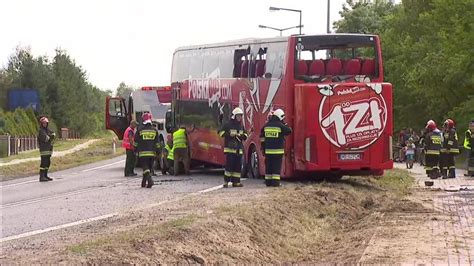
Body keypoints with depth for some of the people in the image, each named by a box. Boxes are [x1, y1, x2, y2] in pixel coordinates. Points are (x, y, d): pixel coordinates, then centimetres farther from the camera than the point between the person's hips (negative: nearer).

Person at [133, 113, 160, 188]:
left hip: (143, 152, -3)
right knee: (148, 168, 13)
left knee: (145, 168, -4)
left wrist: (136, 151, 15)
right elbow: (157, 143, 8)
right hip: (152, 153, 3)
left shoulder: (140, 130, -2)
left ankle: (150, 179, -27)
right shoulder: (154, 130, 6)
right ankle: (144, 183, 21)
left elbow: (135, 142, 3)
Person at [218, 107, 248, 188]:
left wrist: (243, 136, -3)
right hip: (230, 148, -6)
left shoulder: (241, 126, 15)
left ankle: (236, 182, 9)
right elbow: (221, 132, -5)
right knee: (229, 165, -10)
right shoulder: (228, 125, -3)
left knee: (238, 166, 4)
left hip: (239, 150, 6)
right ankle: (226, 182, -6)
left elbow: (245, 135, 21)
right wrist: (229, 135, -17)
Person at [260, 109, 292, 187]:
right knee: (276, 166, -3)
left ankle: (268, 181, 11)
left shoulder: (266, 125, 9)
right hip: (278, 150, -5)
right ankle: (275, 182, -7)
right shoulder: (280, 125, -8)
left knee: (268, 166, 9)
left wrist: (263, 148, 22)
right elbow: (289, 131, 2)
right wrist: (284, 124, 15)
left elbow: (262, 137, 16)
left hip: (268, 150, 5)